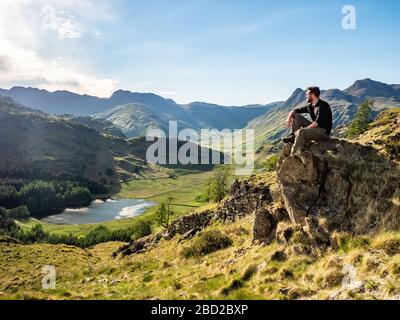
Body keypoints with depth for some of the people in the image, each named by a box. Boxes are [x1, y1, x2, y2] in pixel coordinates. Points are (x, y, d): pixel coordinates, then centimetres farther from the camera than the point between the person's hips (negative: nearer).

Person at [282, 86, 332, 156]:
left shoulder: (323, 105, -16)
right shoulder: (310, 106, 9)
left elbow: (318, 122, -25)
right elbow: (295, 110, 14)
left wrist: (305, 129, -23)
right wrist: (289, 117, -7)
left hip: (324, 131, -9)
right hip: (315, 127, 9)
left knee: (301, 132, -35)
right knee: (296, 115, 5)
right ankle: (293, 136, -11)